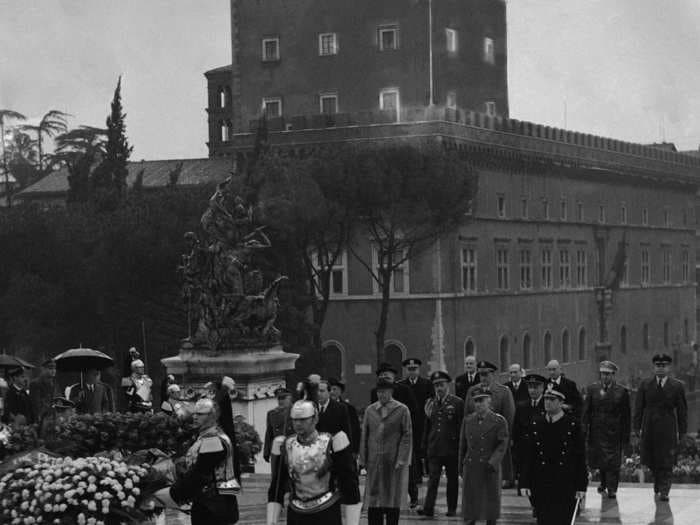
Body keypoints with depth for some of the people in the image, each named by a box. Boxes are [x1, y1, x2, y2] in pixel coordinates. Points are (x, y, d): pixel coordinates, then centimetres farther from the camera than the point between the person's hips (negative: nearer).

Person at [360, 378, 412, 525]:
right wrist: (363, 459, 5)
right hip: (374, 462, 2)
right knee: (373, 498, 1)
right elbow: (364, 436, 11)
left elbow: (407, 436, -1)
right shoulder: (369, 410, 10)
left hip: (394, 462, -2)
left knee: (393, 499, 2)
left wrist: (402, 459, -9)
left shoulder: (402, 410, 1)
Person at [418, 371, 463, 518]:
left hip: (452, 449, -2)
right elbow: (427, 427, 16)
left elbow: (462, 426, -3)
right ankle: (428, 508, -12)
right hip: (434, 448, 2)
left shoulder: (457, 403, -2)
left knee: (452, 479, 7)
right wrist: (425, 446, 13)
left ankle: (452, 508, 16)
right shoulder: (430, 404, 10)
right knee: (433, 479, -6)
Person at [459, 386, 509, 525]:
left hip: (490, 468, -3)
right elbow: (463, 445, 14)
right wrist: (461, 466, 12)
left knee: (490, 501, 4)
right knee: (470, 500, 3)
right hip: (471, 468, 3)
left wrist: (493, 462, -17)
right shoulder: (467, 420, 9)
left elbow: (503, 444, -6)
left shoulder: (499, 421, -2)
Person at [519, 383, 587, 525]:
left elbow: (581, 457, 0)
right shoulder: (536, 424, 7)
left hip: (566, 486, -3)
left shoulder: (573, 424, -1)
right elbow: (528, 456, 8)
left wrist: (581, 486, -4)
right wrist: (525, 483, 3)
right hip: (541, 485, 3)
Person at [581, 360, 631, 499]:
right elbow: (586, 411, 5)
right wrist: (584, 430, -2)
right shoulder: (592, 389, 6)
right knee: (599, 460, 8)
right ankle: (604, 482, 31)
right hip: (597, 432, 2)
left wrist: (626, 435, 0)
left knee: (613, 462, -4)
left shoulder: (621, 391, 1)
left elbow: (626, 415, 2)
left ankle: (612, 489, 1)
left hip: (614, 432, -2)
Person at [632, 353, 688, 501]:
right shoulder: (645, 385, 8)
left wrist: (682, 431, 1)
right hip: (649, 430, 2)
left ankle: (664, 491, -3)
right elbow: (638, 407, 7)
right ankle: (658, 482, 31)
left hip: (668, 429, -2)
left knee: (666, 462, -6)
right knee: (651, 461, 7)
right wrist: (637, 428, 0)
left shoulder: (677, 386, 4)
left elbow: (682, 410, 5)